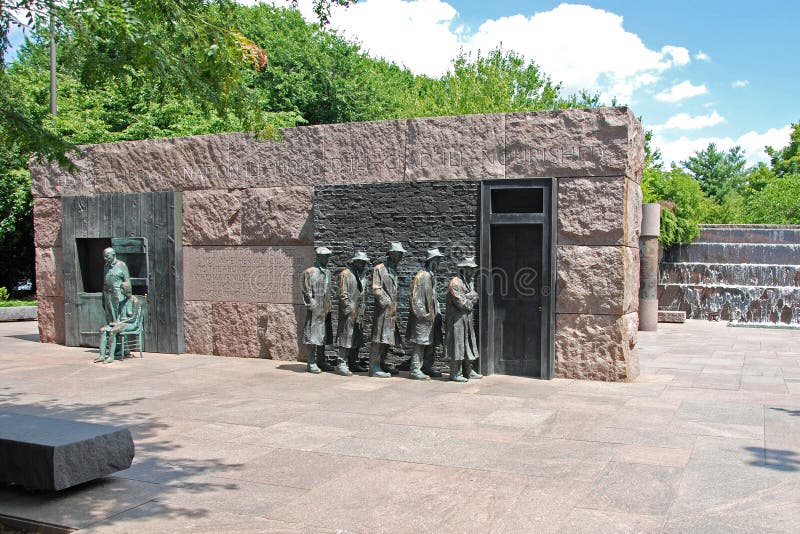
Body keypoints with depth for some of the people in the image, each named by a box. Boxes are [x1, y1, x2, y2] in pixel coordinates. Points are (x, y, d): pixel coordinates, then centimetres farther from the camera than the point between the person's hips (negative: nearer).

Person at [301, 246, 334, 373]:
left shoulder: (327, 272, 14)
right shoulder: (310, 272, -8)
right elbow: (307, 291, -10)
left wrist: (328, 307, 16)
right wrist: (313, 306, -14)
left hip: (325, 309, 7)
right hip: (315, 310, -7)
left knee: (323, 336, 11)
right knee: (313, 336, -5)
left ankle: (321, 361, 19)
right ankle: (311, 363, -1)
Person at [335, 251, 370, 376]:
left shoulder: (363, 275, 15)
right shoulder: (345, 274, -9)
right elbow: (343, 294, -12)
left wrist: (363, 307, 12)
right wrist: (350, 309, -15)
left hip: (359, 313, 8)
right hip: (349, 312, -8)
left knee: (357, 339, 11)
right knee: (346, 337, -8)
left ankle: (354, 363, 20)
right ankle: (341, 364, -4)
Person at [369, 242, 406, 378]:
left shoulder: (394, 270, 17)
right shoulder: (379, 269, -9)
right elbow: (376, 290, -14)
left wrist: (394, 308, 14)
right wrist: (388, 304, -14)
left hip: (391, 310, 9)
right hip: (382, 310, -8)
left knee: (389, 339, 12)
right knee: (379, 339, -7)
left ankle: (382, 364, 23)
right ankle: (374, 368, -3)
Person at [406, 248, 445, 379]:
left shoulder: (432, 275, 15)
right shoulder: (421, 276, -15)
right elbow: (416, 297, -18)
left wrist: (438, 312, 16)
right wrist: (423, 314, -19)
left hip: (432, 316, 10)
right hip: (422, 317, -9)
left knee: (433, 343, 13)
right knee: (420, 343, -7)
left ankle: (428, 367, 22)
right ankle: (415, 370, -2)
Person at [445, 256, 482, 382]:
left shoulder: (470, 282, 16)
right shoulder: (455, 283, -14)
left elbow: (475, 296, 7)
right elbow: (460, 302, -19)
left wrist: (466, 298, -11)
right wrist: (470, 302, -2)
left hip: (468, 318, 9)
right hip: (457, 319, -9)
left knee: (469, 344, 13)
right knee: (457, 344, -7)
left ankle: (468, 371, 22)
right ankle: (455, 373, -2)